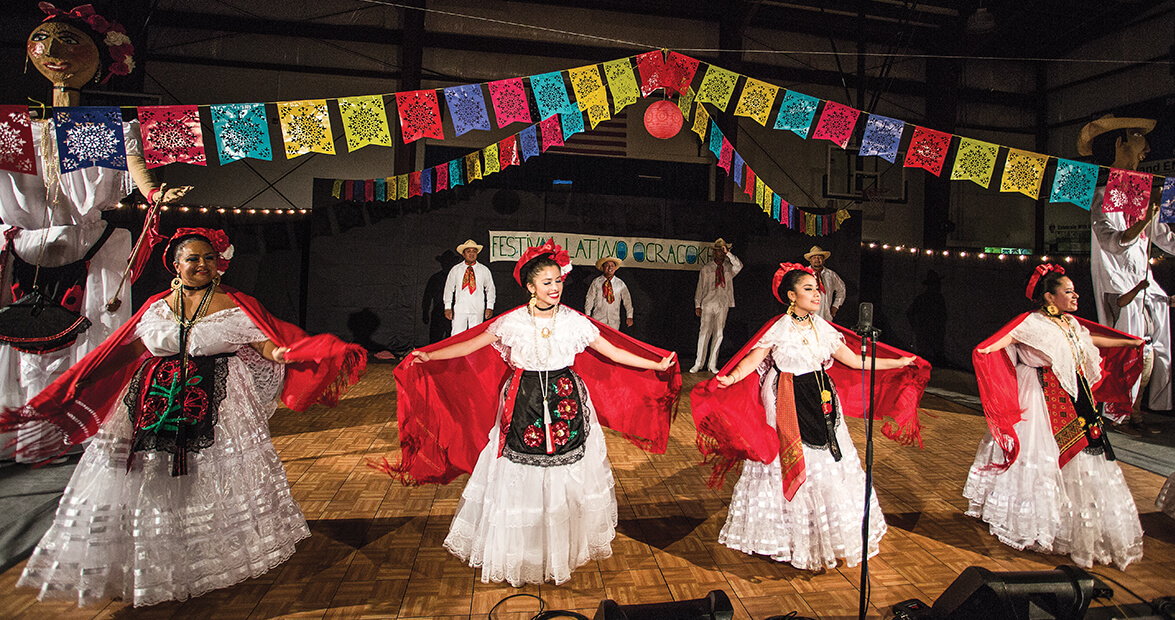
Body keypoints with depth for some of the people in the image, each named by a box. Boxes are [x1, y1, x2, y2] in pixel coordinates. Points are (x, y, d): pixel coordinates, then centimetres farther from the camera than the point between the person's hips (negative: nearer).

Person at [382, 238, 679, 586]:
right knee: (520, 482, 6)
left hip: (566, 403, 1)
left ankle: (567, 546, 33)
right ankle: (521, 548, 29)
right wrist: (429, 356, 0)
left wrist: (656, 365, 0)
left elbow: (612, 351, 1)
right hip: (524, 407, 0)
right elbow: (470, 345, 3)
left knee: (568, 478, 9)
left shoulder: (573, 321, -4)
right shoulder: (512, 322, -5)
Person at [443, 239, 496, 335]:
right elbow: (449, 288, 11)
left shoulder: (484, 270, 9)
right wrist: (447, 307, 5)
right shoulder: (455, 270, 9)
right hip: (459, 310, 0)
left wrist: (490, 307, 4)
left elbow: (490, 289, 12)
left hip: (477, 311, 0)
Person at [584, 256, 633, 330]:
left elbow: (627, 300, 9)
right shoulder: (596, 282, 3)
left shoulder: (620, 284, 6)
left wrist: (629, 317, 5)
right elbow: (589, 300, 6)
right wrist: (587, 315, 2)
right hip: (598, 320, -1)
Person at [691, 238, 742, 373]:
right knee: (704, 333, -6)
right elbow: (700, 288, 8)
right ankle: (698, 364, 0)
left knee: (718, 334, 3)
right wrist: (697, 305, 2)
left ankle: (712, 365, 10)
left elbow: (739, 266, -13)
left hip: (723, 305, 2)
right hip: (708, 304, -2)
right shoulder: (706, 269, 8)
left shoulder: (729, 268, 10)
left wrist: (728, 253, -14)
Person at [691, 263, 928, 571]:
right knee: (788, 465, 2)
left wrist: (899, 362, 13)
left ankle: (828, 534, 27)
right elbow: (752, 360, -17)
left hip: (821, 402, 5)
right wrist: (732, 378, -36)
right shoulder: (778, 329, -9)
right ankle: (791, 534, 21)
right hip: (787, 406, -5)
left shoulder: (823, 328, 6)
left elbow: (853, 360, 11)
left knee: (829, 465, 9)